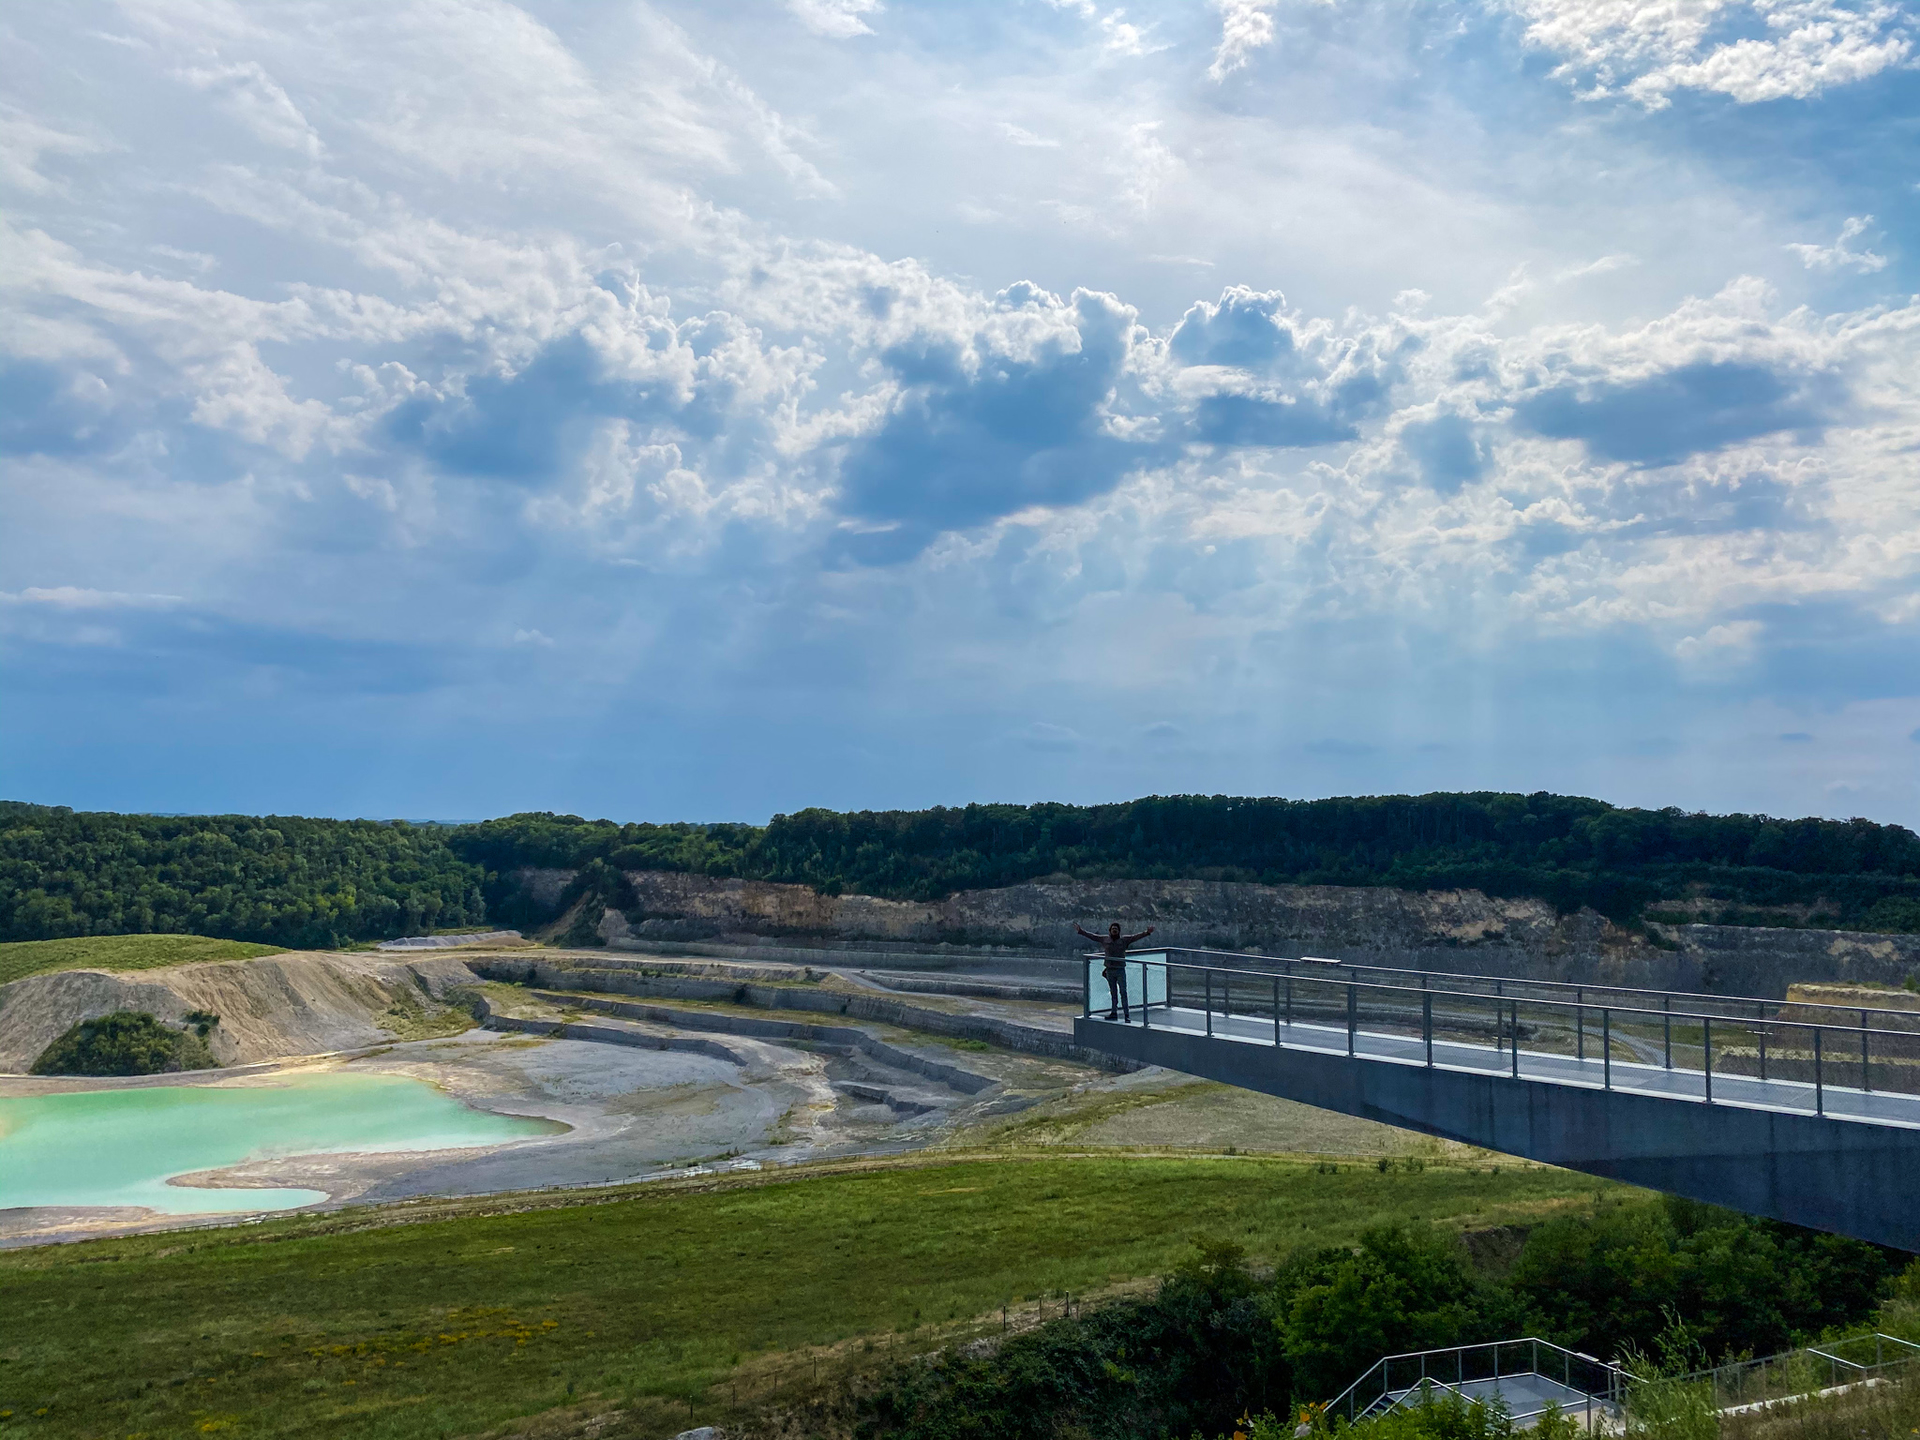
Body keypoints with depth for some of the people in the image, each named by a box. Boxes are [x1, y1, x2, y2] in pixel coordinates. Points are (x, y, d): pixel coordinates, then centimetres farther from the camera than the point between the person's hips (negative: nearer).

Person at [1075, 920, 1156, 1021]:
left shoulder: (1124, 939, -1)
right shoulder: (1105, 939, 6)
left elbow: (1136, 937, -9)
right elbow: (1091, 936, 12)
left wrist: (1147, 932, -23)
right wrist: (1080, 931, 12)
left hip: (1120, 970, -3)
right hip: (1109, 970, 3)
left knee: (1123, 993, -5)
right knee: (1113, 993, 11)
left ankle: (1127, 1015, -4)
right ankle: (1114, 1013, 18)